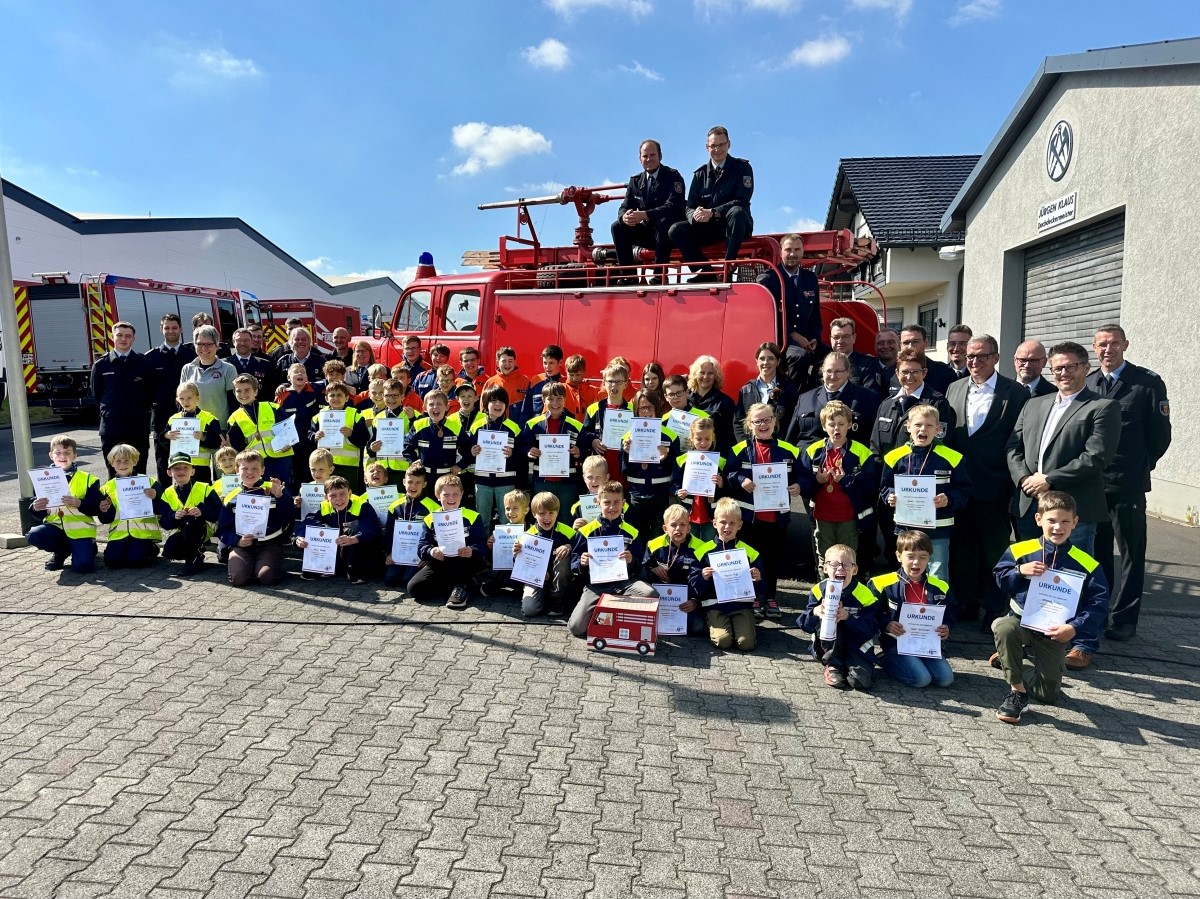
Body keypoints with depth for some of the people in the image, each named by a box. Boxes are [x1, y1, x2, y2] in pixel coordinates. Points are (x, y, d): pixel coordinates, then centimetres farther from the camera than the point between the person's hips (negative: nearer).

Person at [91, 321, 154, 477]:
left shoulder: (143, 363, 4)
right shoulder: (101, 365, 6)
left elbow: (150, 393, 9)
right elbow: (96, 394, 13)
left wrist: (142, 412, 5)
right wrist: (108, 412, 8)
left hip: (138, 427, -1)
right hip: (111, 427, 1)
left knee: (139, 474, 5)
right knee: (114, 473, 6)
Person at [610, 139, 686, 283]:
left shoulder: (673, 176, -7)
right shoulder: (635, 181, 9)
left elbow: (673, 206, -22)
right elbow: (625, 207, 6)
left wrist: (644, 214, -34)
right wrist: (624, 216, -23)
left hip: (669, 231, -5)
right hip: (647, 231, 5)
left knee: (664, 221, -37)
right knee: (618, 227, -14)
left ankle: (660, 273, -32)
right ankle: (628, 274, -16)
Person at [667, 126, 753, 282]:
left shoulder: (742, 168, 1)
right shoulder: (700, 174, 12)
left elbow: (741, 201, -13)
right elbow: (689, 208, 6)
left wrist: (713, 213, -27)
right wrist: (695, 215, -21)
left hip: (734, 226, -3)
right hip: (708, 228, 4)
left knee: (736, 212, -38)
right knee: (675, 230, -19)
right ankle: (705, 273, -24)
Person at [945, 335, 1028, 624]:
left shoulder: (1014, 393, -5)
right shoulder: (954, 388, 10)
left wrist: (1014, 487, -11)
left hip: (993, 488, -4)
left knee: (994, 550, 7)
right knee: (961, 548, 13)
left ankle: (995, 608, 21)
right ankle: (965, 603, 28)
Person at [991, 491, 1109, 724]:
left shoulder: (1086, 564, -9)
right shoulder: (1020, 551, -7)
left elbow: (1098, 605, -9)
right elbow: (1000, 579, 0)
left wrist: (1075, 628, -24)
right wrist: (1020, 571, -21)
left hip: (1055, 632, 1)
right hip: (1021, 620, -1)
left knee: (1048, 694, 3)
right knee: (1005, 628, -38)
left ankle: (1010, 662, 34)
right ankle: (1017, 692, -17)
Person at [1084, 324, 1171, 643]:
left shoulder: (1148, 383, -5)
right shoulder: (1086, 384, 6)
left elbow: (1160, 434, -2)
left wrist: (1140, 467, 3)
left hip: (1128, 485, -4)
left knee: (1131, 554, 5)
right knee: (1096, 552, 14)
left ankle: (1125, 618, 15)